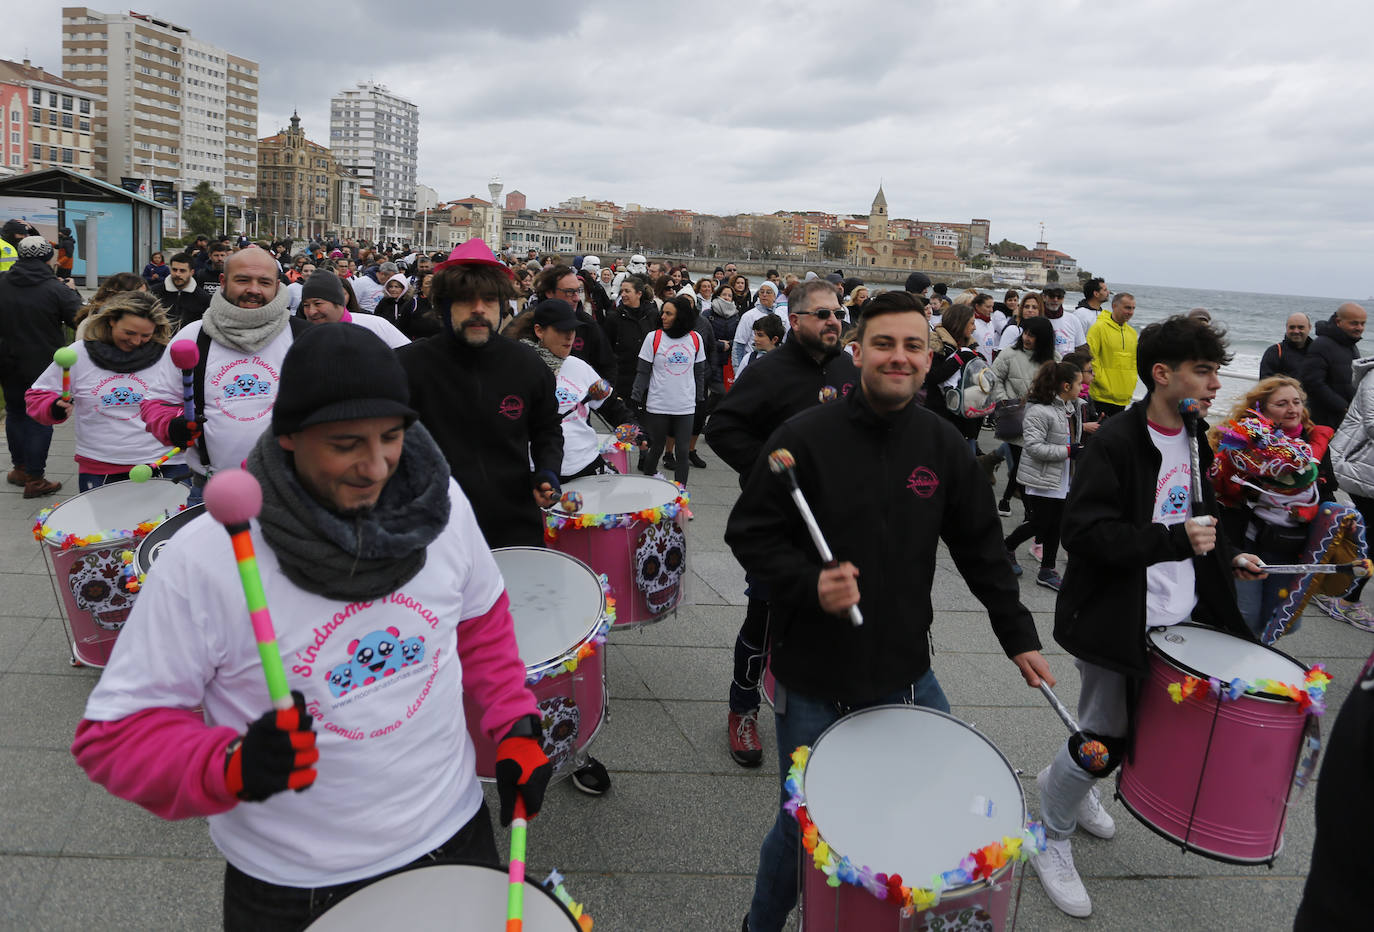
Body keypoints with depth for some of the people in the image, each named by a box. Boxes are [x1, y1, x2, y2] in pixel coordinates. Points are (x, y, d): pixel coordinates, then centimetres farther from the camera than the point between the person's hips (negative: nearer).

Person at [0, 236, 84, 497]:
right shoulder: (56, 289, -17)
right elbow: (80, 321, -12)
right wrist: (73, 294, 4)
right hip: (45, 366, -4)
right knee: (40, 419, 3)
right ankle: (35, 480, 7)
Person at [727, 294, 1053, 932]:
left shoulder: (943, 445, 0)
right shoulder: (804, 438, -13)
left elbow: (980, 546, 9)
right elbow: (748, 534, -9)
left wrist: (1018, 635, 10)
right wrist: (810, 584, -25)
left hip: (906, 673, 4)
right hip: (814, 681, -4)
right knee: (802, 826, 9)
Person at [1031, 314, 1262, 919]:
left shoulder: (1195, 440, 9)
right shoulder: (1115, 443, -19)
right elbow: (1083, 531, -26)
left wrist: (1227, 556, 12)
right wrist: (1173, 541, -30)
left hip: (1178, 618, 8)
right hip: (1118, 619, -8)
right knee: (1105, 738, 1)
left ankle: (1067, 784, 45)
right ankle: (1051, 837, 24)